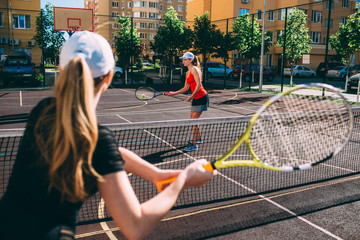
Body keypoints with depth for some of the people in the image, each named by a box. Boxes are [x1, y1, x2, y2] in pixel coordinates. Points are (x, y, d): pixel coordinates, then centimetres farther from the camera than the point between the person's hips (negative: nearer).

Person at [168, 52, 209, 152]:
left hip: (201, 97, -10)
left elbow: (199, 85, -19)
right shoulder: (188, 72, 15)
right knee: (192, 117, 19)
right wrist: (175, 93, 13)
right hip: (196, 98, 10)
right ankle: (198, 138, 36)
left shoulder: (194, 69, -12)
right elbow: (186, 88, 21)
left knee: (194, 120, -10)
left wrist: (191, 96, -20)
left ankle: (194, 145, -6)